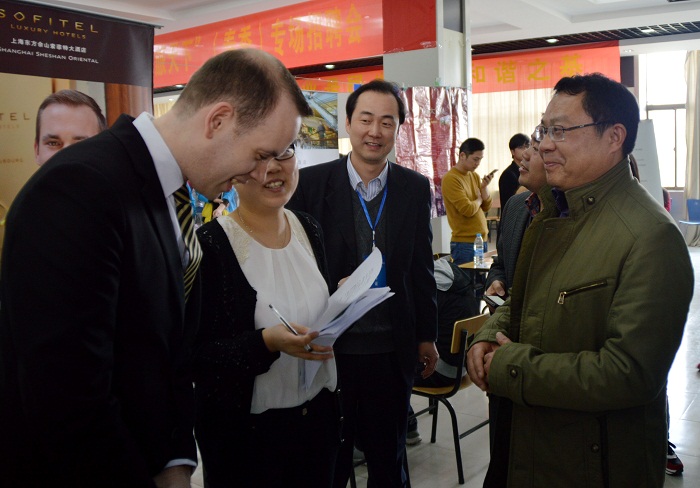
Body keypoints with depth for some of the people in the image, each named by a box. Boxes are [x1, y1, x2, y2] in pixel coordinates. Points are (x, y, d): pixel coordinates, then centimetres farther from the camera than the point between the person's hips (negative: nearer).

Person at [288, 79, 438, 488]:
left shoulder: (416, 189, 1)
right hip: (330, 348, -2)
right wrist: (331, 289, -20)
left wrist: (426, 335, 11)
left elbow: (421, 268, 7)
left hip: (392, 351, 2)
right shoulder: (310, 184, -7)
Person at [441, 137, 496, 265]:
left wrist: (484, 187, -5)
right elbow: (467, 209, -19)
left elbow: (486, 207, 11)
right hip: (464, 244, -7)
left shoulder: (474, 176, 12)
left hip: (482, 240, 7)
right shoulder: (450, 179, -13)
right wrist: (479, 200, 0)